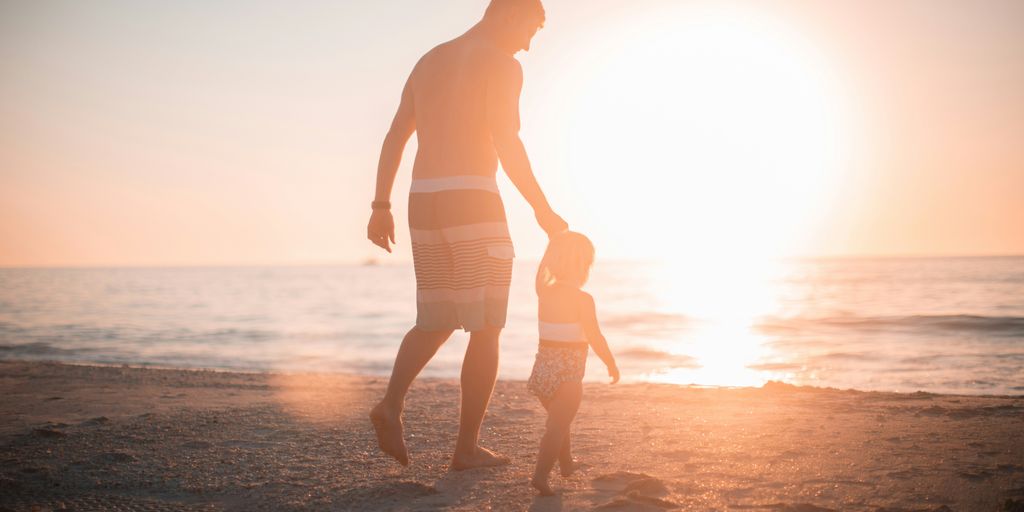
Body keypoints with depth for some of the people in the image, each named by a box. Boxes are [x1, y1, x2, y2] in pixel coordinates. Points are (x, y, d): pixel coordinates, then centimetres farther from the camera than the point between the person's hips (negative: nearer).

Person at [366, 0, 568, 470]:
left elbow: (393, 139, 16)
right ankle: (467, 446, 4)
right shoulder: (502, 64, -3)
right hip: (474, 202, -7)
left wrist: (381, 209, 17)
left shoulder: (428, 61, 20)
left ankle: (392, 404, -8)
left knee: (435, 324, 16)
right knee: (486, 330, 3)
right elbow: (505, 142, -16)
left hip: (424, 204, 7)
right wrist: (542, 209, -9)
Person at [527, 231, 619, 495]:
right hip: (569, 372, -7)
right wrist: (611, 364, 1)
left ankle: (566, 463, 41)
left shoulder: (545, 293, 4)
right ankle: (541, 473, -18)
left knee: (558, 420, 24)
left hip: (544, 366, 7)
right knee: (557, 425, -7)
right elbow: (595, 338, -14)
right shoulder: (582, 299, -13)